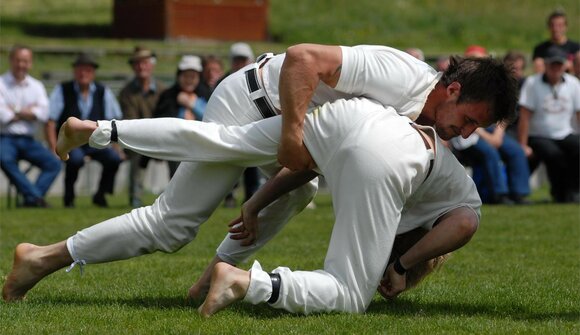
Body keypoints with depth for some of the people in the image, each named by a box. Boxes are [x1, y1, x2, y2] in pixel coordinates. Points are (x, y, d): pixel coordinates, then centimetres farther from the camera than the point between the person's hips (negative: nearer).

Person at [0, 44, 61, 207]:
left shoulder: (36, 86, 14)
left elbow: (43, 114, -3)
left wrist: (15, 112, -7)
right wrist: (28, 112, -1)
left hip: (28, 140, 4)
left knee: (54, 163, -19)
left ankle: (30, 199, -28)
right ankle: (35, 196, -37)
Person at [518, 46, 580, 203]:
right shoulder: (532, 83, -5)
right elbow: (524, 116, -8)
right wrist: (523, 146, -13)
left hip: (565, 135, 4)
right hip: (539, 137, -3)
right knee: (554, 154, -34)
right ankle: (559, 193, -8)